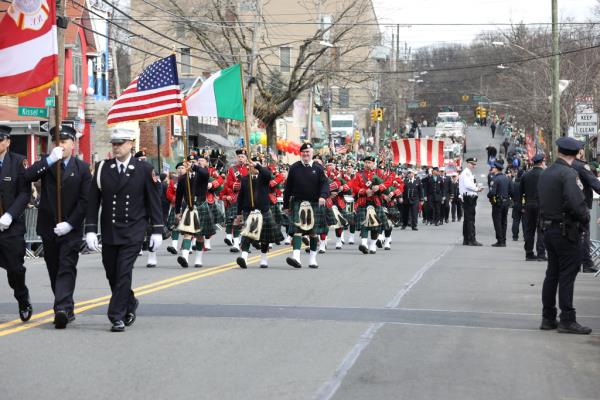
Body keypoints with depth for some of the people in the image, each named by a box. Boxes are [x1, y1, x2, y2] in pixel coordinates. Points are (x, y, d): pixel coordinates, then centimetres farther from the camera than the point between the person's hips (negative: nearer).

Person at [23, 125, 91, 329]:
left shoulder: (82, 168, 0)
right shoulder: (46, 164, 6)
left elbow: (85, 200, -5)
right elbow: (26, 177, -13)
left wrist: (70, 224, -13)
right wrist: (50, 160, -20)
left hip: (71, 229, -3)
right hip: (49, 228, 3)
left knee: (67, 270, -13)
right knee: (54, 271, 9)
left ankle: (62, 309, -24)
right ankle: (67, 310, 20)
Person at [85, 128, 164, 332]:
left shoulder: (144, 169, -1)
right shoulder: (102, 168, 3)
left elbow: (153, 201, 2)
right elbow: (93, 201, 3)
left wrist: (157, 230, -1)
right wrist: (91, 230, -4)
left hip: (133, 232, -3)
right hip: (109, 231, 3)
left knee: (123, 272, -11)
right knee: (112, 274, 10)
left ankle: (117, 316, -5)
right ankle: (129, 303, 34)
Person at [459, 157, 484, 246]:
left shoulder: (469, 173, 21)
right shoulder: (466, 173, -11)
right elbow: (467, 185, -23)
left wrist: (476, 188, 5)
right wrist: (477, 189, -12)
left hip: (469, 199, 11)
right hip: (468, 198, -11)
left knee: (467, 220, 12)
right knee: (470, 220, -11)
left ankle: (466, 240, 15)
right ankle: (472, 240, -12)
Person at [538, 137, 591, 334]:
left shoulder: (545, 173, 10)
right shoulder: (569, 174, -17)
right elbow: (577, 203, -26)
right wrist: (585, 217, -7)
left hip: (548, 228, 8)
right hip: (566, 230, -8)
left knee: (552, 273, 14)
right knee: (567, 274, -4)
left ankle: (548, 318, 18)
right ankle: (567, 320, -3)